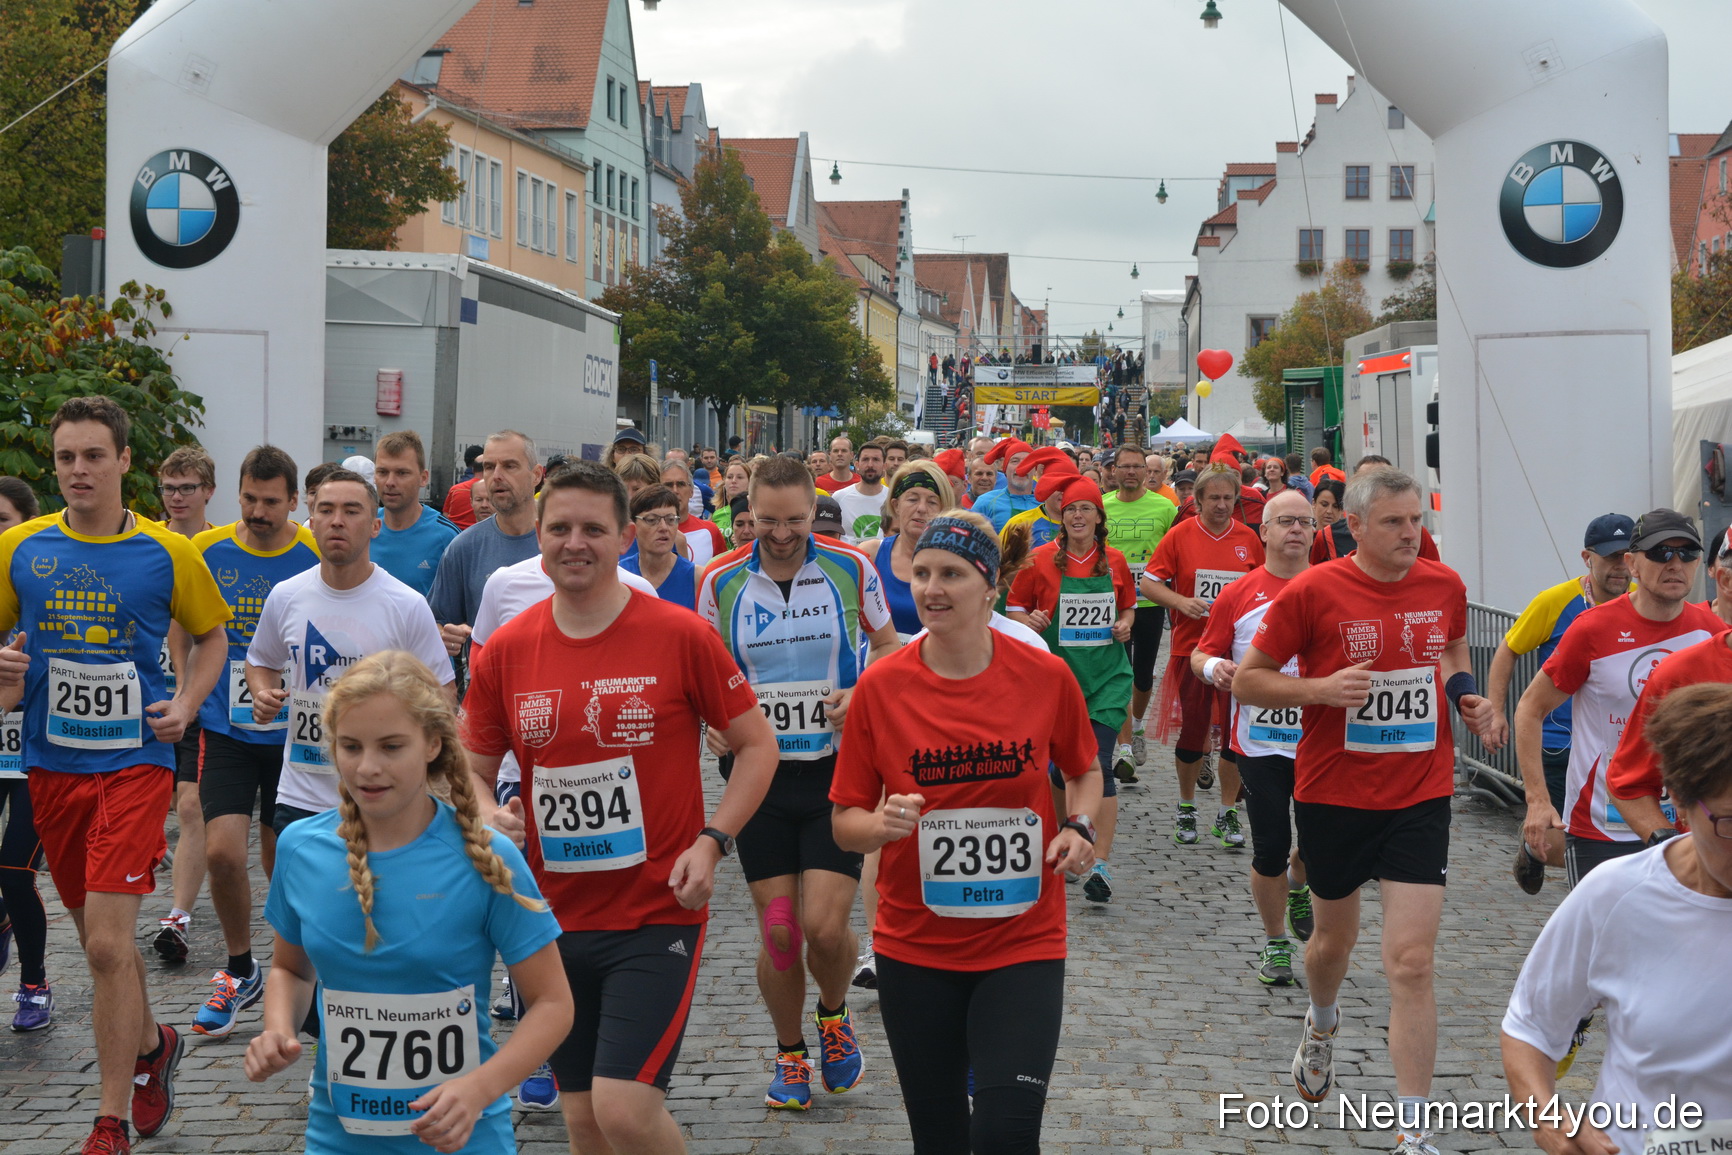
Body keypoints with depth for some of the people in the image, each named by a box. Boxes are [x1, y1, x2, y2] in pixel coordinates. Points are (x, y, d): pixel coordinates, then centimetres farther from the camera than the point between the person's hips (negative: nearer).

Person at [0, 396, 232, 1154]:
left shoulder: (167, 553, -4)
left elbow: (211, 637, 11)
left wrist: (185, 705, -4)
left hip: (134, 764, -4)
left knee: (106, 943, -12)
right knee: (99, 938, 15)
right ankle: (151, 1045, 43)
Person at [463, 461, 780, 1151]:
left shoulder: (681, 636, -8)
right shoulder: (503, 651, 1)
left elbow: (756, 745, 0)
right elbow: (473, 770, 11)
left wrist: (711, 842, -12)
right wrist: (491, 818, -11)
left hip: (658, 913, -4)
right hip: (554, 918, 4)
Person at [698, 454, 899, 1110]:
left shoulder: (851, 569, -3)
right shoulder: (721, 582, -1)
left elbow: (888, 645, 9)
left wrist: (861, 694, -10)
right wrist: (715, 722, -9)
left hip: (838, 768, -1)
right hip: (760, 771, 1)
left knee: (825, 926, -10)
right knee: (778, 931, 3)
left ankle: (834, 1015, 25)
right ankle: (790, 1054, 27)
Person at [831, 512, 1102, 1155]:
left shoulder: (1046, 677, -6)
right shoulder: (880, 686, -7)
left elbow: (1084, 770, 14)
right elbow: (844, 823, 0)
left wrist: (1079, 826, -5)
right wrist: (882, 824, -21)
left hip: (1023, 942, -1)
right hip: (915, 949, 1)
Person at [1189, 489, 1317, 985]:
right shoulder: (1239, 595, 2)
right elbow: (1202, 654, 7)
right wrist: (1213, 667, -15)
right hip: (1260, 741, -1)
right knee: (1270, 847, 1)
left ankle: (1299, 887, 36)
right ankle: (1275, 941, 20)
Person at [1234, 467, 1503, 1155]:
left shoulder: (1445, 586, 0)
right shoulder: (1313, 591, -11)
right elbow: (1247, 681, -6)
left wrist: (1465, 692, 2)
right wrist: (1322, 689, -21)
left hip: (1420, 796, 1)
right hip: (1332, 794, -1)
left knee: (1412, 960, -8)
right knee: (1334, 937, 20)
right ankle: (1322, 1026, 55)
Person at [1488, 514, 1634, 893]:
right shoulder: (1555, 602, -11)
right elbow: (1508, 651, 1)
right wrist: (1495, 713, -6)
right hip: (1557, 745, -3)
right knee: (1556, 848, -2)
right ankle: (1531, 846, 34)